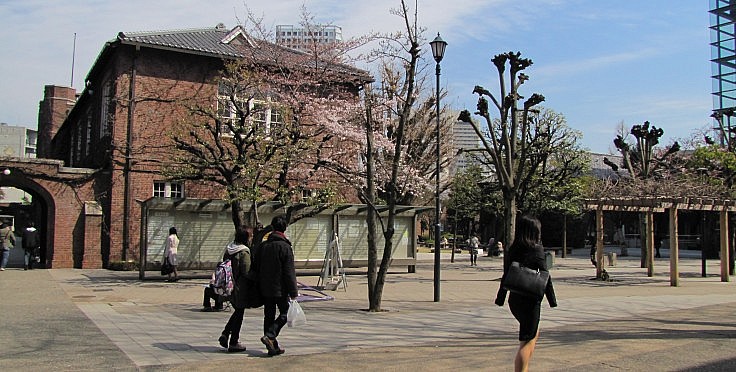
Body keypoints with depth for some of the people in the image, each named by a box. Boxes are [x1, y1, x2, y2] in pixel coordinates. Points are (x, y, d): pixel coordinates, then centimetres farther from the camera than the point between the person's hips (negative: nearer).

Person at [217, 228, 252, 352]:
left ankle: (225, 334, 13)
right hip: (240, 288, -8)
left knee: (237, 311, 22)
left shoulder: (228, 250, 7)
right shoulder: (244, 252, -18)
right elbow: (247, 272, -21)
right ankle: (233, 343, 11)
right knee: (239, 314, 4)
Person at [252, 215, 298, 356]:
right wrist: (293, 292, -9)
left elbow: (255, 268, 9)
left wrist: (260, 285, 17)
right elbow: (289, 272, -13)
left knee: (268, 316, 11)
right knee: (285, 313, 8)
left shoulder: (262, 245, 5)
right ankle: (270, 336, -12)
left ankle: (273, 347, 14)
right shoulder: (285, 247, -12)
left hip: (265, 289, 5)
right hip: (280, 289, -5)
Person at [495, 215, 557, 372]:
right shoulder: (536, 249, -13)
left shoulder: (513, 249, 4)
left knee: (534, 333, 26)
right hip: (530, 300, -7)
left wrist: (500, 298, 14)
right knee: (526, 342, 0)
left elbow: (506, 275, 7)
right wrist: (552, 300, -3)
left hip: (514, 299, 7)